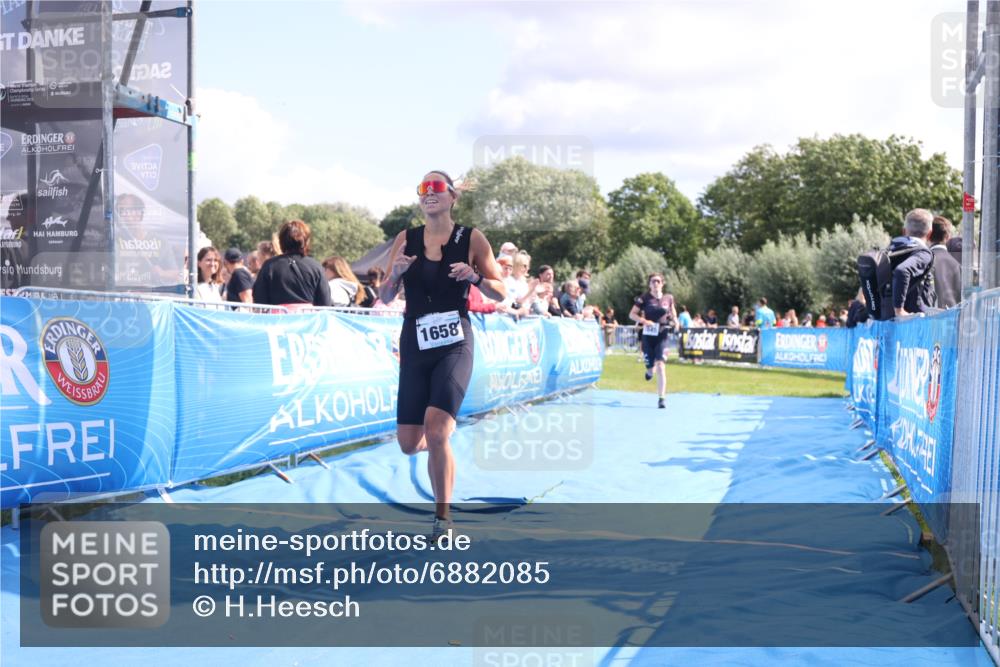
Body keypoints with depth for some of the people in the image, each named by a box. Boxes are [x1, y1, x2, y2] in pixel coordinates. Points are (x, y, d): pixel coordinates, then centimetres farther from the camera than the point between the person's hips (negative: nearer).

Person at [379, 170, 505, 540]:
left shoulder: (471, 239, -1)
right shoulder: (406, 240, 6)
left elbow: (501, 293, 2)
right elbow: (384, 297, 7)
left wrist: (474, 277, -17)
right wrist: (396, 274, -14)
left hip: (455, 346, -3)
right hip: (415, 346, 3)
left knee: (435, 433, -19)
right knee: (409, 444, 4)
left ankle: (443, 516, -2)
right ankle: (445, 434, 40)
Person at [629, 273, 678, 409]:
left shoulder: (668, 298, 3)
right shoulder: (644, 298, -3)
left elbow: (673, 311, 20)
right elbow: (632, 314, -2)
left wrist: (675, 321, 1)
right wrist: (644, 321, -18)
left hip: (662, 337, 0)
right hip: (648, 336, 0)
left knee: (660, 366, -15)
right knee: (651, 366, 6)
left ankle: (662, 398, -12)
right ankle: (651, 370, 48)